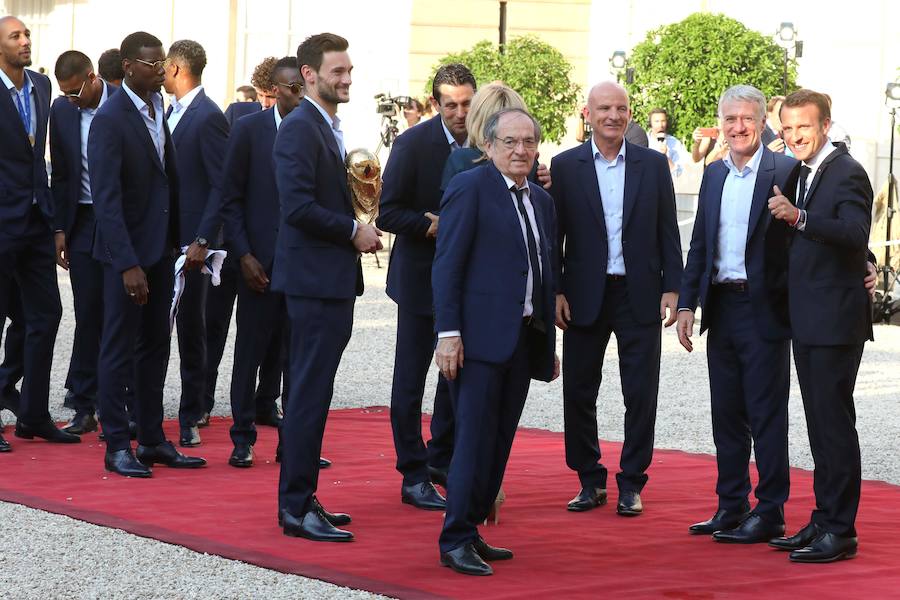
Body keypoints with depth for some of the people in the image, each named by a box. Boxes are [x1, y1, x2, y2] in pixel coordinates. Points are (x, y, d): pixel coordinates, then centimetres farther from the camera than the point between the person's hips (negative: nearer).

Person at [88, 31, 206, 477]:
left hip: (161, 247, 8)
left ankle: (152, 440, 20)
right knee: (119, 351, 0)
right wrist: (128, 264, -24)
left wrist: (180, 240, 6)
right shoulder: (111, 118, -16)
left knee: (154, 348, 13)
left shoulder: (158, 109, 7)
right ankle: (117, 446, 7)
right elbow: (106, 198, -20)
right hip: (128, 251, -8)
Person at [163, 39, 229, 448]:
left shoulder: (208, 117, -13)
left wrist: (202, 241, -19)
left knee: (190, 328, 1)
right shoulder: (171, 112, 14)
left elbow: (222, 186, -15)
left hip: (190, 241, -8)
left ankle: (191, 418, 9)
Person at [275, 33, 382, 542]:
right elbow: (298, 206, -24)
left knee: (311, 391, 14)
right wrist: (354, 231, -15)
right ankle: (296, 509, -6)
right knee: (311, 392, -8)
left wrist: (357, 228, 7)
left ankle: (300, 499, 21)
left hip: (330, 280, 10)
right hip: (314, 278, -10)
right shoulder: (300, 129, -14)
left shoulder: (328, 130, 17)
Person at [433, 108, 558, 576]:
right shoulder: (469, 187, -5)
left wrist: (549, 343, 18)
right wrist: (448, 333, -16)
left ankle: (470, 532, 16)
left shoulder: (541, 200, 17)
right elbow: (447, 265, -10)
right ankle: (456, 541, -5)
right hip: (480, 337, -7)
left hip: (524, 339, 7)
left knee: (498, 441, 9)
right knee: (475, 438, -9)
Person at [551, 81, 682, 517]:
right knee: (578, 393, 4)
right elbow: (554, 235, 2)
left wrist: (671, 289, 0)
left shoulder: (653, 165, 5)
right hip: (585, 296, 0)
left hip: (639, 296, 0)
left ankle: (631, 484, 11)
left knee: (641, 395, 2)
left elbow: (668, 232, 6)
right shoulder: (565, 167, 1)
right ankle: (590, 481, 17)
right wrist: (555, 292, -4)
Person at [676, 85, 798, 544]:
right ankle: (730, 507, 20)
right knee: (726, 414, 11)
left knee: (766, 414, 0)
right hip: (722, 307, 6)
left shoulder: (786, 173, -8)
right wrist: (686, 303, 11)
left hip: (765, 309, -6)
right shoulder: (714, 175, 12)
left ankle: (770, 514, 6)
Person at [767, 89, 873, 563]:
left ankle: (840, 532, -3)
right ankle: (824, 521, 21)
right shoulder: (802, 173, 14)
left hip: (835, 320, -9)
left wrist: (799, 217, -40)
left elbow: (856, 232, -30)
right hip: (809, 323, 9)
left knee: (835, 424, -6)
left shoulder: (847, 173, -13)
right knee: (820, 425, 14)